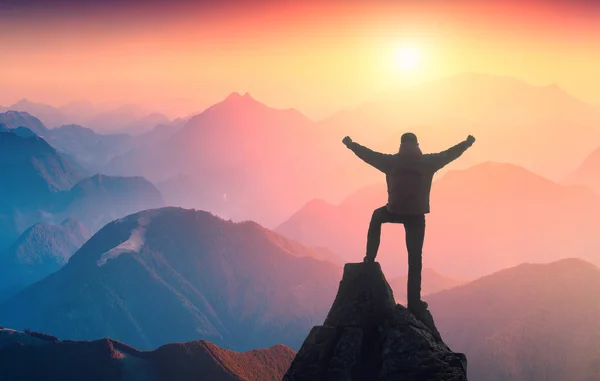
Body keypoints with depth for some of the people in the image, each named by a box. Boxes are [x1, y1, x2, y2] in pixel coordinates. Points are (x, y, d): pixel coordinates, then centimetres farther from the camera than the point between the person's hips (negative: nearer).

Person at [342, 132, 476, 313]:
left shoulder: (391, 161, 0)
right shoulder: (427, 162, 0)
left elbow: (369, 154, 11)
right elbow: (449, 154, 13)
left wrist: (350, 144, 27)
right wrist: (467, 143, 30)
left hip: (395, 211, 0)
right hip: (417, 215, 0)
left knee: (377, 216, 36)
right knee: (415, 258, 5)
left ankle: (370, 258, 27)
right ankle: (414, 302, 3)